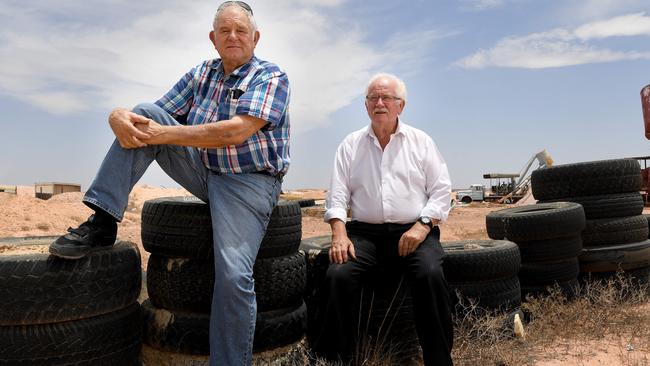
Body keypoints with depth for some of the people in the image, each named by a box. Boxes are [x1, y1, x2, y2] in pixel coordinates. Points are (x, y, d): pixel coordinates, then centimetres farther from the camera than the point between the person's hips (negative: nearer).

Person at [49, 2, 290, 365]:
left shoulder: (271, 76, -7)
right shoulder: (200, 75, 11)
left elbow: (236, 132, -22)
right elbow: (156, 116, 8)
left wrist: (164, 134, -22)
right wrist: (120, 116, -17)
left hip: (249, 181, -5)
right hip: (203, 170, 6)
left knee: (234, 275, -26)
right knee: (145, 113, -10)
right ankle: (101, 223, -11)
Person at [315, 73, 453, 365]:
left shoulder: (421, 141, 12)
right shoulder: (351, 144, 13)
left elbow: (441, 191, 7)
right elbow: (337, 195, 7)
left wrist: (422, 225, -9)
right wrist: (339, 234, -9)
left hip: (413, 231, 0)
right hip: (364, 232, 1)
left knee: (430, 274, -29)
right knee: (338, 275, -26)